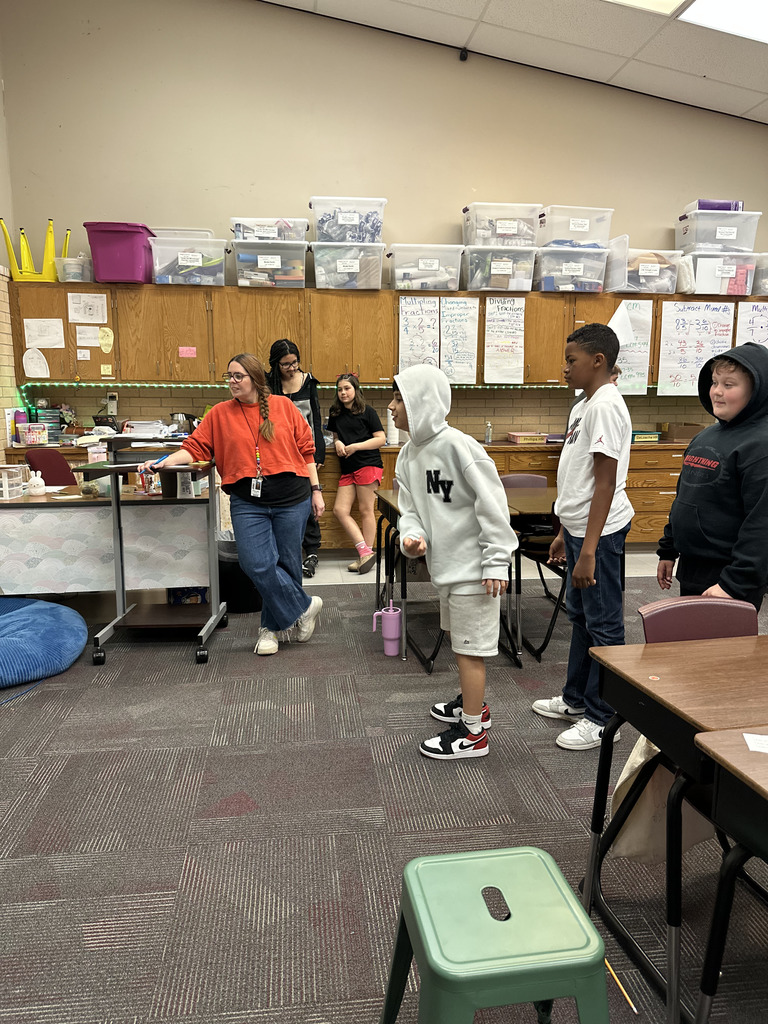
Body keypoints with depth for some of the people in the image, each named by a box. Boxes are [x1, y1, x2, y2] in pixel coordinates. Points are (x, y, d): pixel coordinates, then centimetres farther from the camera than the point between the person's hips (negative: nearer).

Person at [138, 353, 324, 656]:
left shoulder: (283, 406, 5)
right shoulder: (219, 414, 8)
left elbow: (306, 449, 7)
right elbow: (195, 448, 5)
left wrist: (316, 490, 5)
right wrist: (164, 462, -11)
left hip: (291, 499, 0)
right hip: (248, 502, 1)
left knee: (286, 563, 5)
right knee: (257, 564, -11)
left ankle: (272, 627, 24)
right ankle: (305, 607, 9)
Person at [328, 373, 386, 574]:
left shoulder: (367, 412, 0)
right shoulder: (335, 414, 16)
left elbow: (381, 439, -4)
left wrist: (356, 446, -11)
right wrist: (338, 442, 4)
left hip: (368, 464, -6)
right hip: (348, 468, 6)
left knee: (366, 510, -3)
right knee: (340, 510, -3)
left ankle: (367, 552, 5)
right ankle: (364, 552, -2)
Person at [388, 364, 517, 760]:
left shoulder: (457, 446, -22)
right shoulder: (408, 453, 4)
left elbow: (492, 503, -21)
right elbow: (410, 507, 8)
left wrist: (496, 562, -20)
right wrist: (412, 536, -14)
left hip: (472, 565, -9)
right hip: (444, 563, 9)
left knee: (469, 646, 2)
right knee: (459, 637, 24)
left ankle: (472, 732, 18)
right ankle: (473, 702, 45)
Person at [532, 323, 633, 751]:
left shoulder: (606, 406, -17)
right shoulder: (584, 406, 13)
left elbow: (606, 482, -22)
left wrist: (588, 550, -23)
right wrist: (565, 533, 21)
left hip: (600, 532, -10)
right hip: (578, 526, 10)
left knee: (603, 624, 2)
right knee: (580, 615, 19)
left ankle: (601, 718, 16)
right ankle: (576, 700, 35)